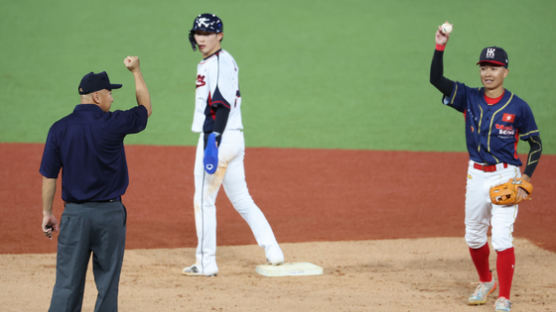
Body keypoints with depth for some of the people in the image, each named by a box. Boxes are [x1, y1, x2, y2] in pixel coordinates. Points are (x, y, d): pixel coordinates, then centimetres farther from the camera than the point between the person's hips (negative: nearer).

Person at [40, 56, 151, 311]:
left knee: (67, 282, 3)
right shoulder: (113, 124, -8)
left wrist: (47, 212, 10)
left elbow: (49, 175, 1)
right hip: (110, 213, -2)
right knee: (108, 282, 8)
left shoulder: (59, 128, -2)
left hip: (75, 214, 2)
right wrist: (136, 71, 22)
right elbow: (145, 108, 11)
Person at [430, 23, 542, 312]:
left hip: (505, 177, -4)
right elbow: (436, 79, -8)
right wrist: (440, 47, -19)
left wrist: (526, 177, -11)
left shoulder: (518, 107, -7)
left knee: (502, 238, -11)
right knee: (473, 237, 15)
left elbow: (536, 143, 0)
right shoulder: (469, 98, 1)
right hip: (476, 176, 4)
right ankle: (485, 282, 38)